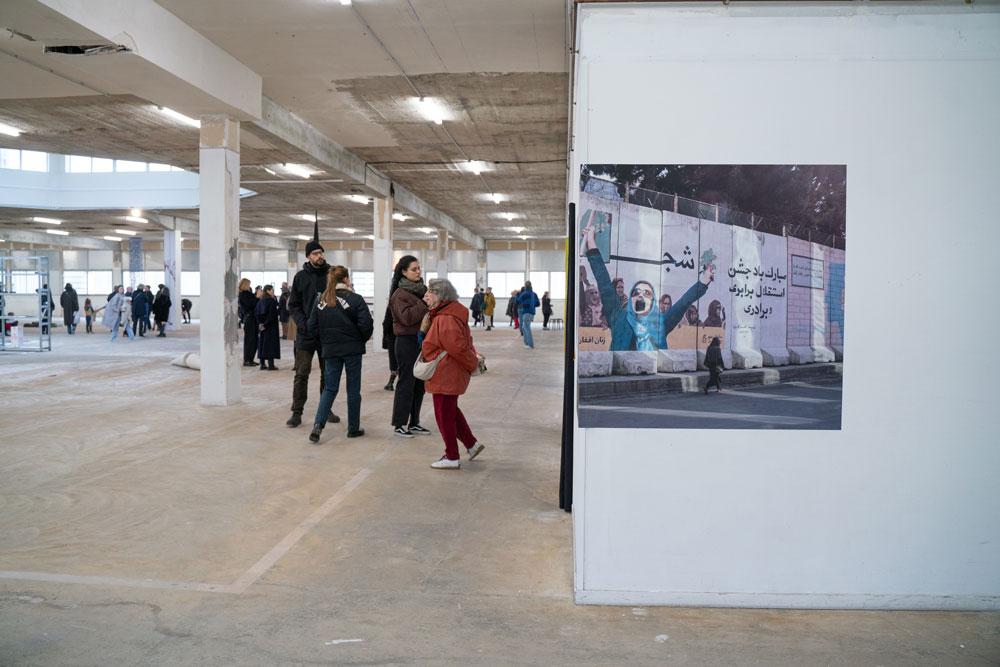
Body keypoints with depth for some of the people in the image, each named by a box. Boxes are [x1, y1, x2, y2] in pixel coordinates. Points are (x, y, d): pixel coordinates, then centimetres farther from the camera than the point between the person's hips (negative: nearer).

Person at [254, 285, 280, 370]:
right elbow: (272, 315, -19)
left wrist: (259, 323, 4)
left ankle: (262, 364, 13)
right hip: (271, 327, -7)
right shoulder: (272, 301, -12)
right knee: (271, 343, -3)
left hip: (262, 326, 7)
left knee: (262, 343, 11)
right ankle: (270, 365, -5)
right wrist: (266, 324, -15)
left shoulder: (260, 301, 8)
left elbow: (255, 312, 7)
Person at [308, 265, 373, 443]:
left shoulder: (320, 301, 2)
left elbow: (313, 326, 3)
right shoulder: (355, 299, -9)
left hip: (330, 350, 3)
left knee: (330, 388, 11)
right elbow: (366, 324, -14)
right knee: (353, 389, 8)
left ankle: (318, 423, -7)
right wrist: (362, 339, 5)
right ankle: (353, 428, 16)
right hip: (352, 349, -3)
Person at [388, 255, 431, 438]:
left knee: (420, 383, 10)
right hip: (407, 342, -7)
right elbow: (407, 318, -22)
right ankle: (399, 425, 7)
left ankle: (414, 423, 20)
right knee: (406, 383, -3)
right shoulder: (399, 295, -9)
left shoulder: (423, 290, 13)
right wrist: (424, 302, -20)